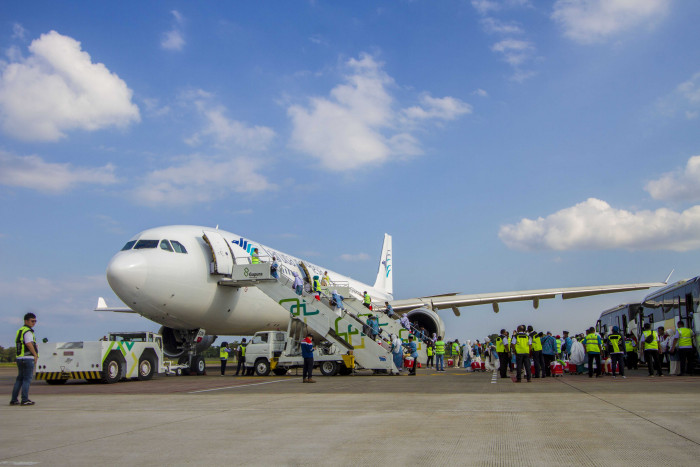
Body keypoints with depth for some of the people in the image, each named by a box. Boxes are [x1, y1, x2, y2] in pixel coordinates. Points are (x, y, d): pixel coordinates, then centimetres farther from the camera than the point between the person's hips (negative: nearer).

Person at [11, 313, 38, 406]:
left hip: (20, 358, 9)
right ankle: (25, 400, -6)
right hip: (27, 358, -9)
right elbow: (29, 344, -20)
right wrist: (35, 355, -11)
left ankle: (14, 400, 14)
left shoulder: (20, 331, 20)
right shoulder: (27, 331, -10)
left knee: (19, 379, 14)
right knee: (27, 379, -5)